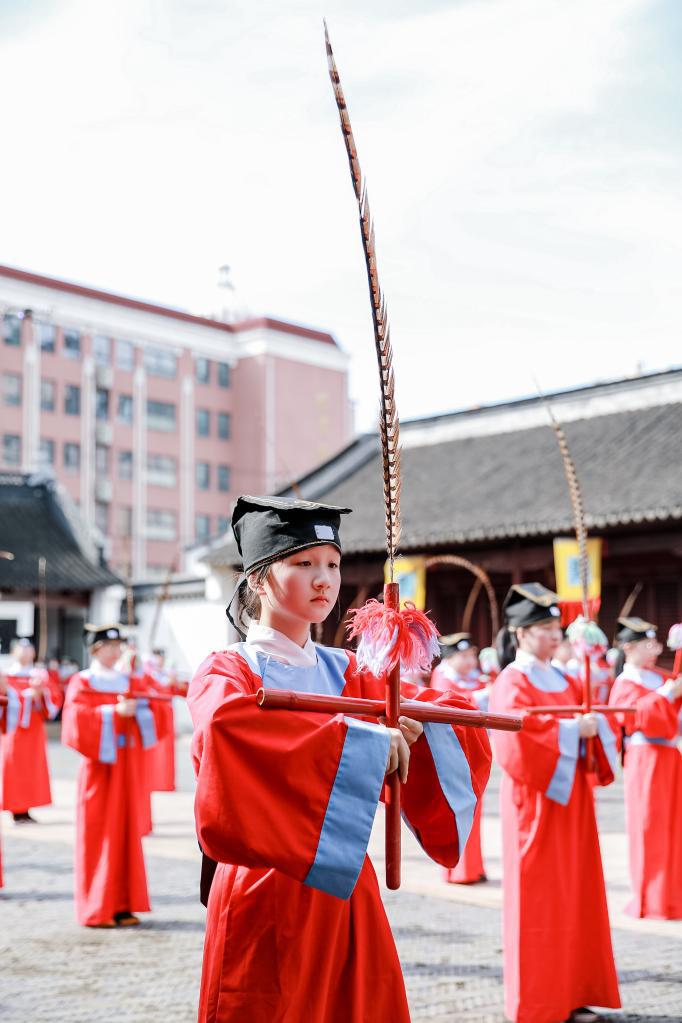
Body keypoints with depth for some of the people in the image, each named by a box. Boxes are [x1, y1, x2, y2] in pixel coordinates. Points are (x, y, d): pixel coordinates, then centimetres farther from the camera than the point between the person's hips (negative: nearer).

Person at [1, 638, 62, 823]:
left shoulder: (40, 674, 12)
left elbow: (56, 696, 3)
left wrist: (42, 691, -16)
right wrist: (27, 694, -22)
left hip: (34, 730, 5)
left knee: (32, 768, 4)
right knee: (15, 769, -6)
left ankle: (26, 810, 10)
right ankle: (17, 811, -2)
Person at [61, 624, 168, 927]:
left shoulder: (128, 682, 13)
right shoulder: (82, 682, -2)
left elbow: (149, 713, 7)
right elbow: (76, 720, -16)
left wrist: (140, 706, -13)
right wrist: (114, 712, -23)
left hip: (127, 767, 5)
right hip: (99, 766, -5)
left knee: (127, 832, 5)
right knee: (98, 836, -3)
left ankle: (122, 904, 11)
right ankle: (96, 909, 3)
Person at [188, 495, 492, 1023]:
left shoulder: (345, 672, 9)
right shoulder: (227, 670, -7)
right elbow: (224, 722, -32)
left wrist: (415, 722, -16)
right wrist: (360, 737, -30)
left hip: (345, 887, 5)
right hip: (267, 892, -5)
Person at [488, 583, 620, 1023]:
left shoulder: (565, 681, 13)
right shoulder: (511, 683, -9)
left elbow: (588, 720, 10)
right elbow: (520, 735, -25)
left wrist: (594, 721, -12)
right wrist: (573, 728, -21)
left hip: (571, 797, 8)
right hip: (537, 800, -7)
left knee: (576, 893, 10)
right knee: (540, 898, -3)